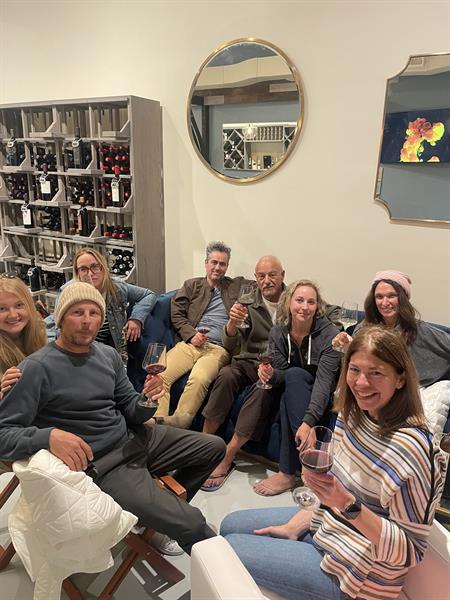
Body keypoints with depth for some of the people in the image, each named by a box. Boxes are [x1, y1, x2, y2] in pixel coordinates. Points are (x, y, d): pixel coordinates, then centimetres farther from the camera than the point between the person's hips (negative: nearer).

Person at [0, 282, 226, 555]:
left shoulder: (109, 354, 4)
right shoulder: (37, 368, -16)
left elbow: (130, 410, 6)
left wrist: (147, 402, -17)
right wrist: (48, 436, -36)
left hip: (133, 438, 8)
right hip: (100, 464, -7)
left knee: (215, 447, 13)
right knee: (190, 523, -19)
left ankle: (163, 507, 27)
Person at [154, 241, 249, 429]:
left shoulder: (238, 286, 22)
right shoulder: (192, 285, 22)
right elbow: (176, 314, 13)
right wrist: (191, 334, -2)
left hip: (218, 348, -1)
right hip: (189, 343, 2)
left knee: (199, 379, -35)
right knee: (160, 375, -26)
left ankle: (180, 420, -33)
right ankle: (155, 422, -26)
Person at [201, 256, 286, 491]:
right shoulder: (249, 303, 2)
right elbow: (229, 345, -4)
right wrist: (232, 323, -30)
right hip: (249, 362, 1)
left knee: (265, 388, -34)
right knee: (226, 374, -31)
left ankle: (226, 458, -26)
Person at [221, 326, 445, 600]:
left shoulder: (409, 447, -31)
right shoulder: (353, 414, -6)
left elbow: (410, 551, -24)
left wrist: (349, 505, -36)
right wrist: (295, 526, 0)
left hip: (355, 572, -7)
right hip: (324, 524, 7)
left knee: (228, 548, 0)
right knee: (230, 525, 17)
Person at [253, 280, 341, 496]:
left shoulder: (330, 334, -20)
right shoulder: (278, 333, -6)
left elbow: (324, 381, -29)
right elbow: (281, 372, -2)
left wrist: (308, 421, -42)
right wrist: (271, 374, -29)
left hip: (326, 396, -3)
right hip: (296, 391, 3)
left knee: (295, 375, -33)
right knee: (287, 399, -33)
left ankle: (288, 473, -30)